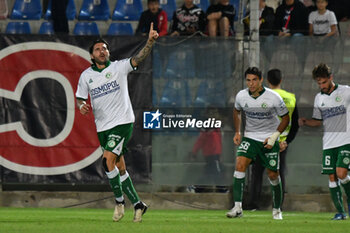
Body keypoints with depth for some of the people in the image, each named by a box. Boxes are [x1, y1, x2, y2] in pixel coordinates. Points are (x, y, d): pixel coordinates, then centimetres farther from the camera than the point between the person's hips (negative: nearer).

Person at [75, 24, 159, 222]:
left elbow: (138, 59, -15)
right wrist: (82, 106, -8)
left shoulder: (119, 67, -2)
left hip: (122, 122, -5)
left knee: (108, 161, -20)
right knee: (120, 168, 7)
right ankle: (137, 204, 18)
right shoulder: (86, 76, 8)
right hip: (103, 127, 5)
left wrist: (150, 42, -32)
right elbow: (80, 97, 16)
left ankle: (120, 201, -6)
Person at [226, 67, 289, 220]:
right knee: (240, 164, -20)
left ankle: (277, 209, 23)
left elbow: (285, 118, -4)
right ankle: (237, 207, -23)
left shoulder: (273, 98, -16)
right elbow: (237, 111, 16)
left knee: (273, 175, 2)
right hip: (250, 137, 2)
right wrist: (237, 132, 7)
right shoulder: (241, 96, -7)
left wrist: (274, 136, -14)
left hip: (269, 140, -2)